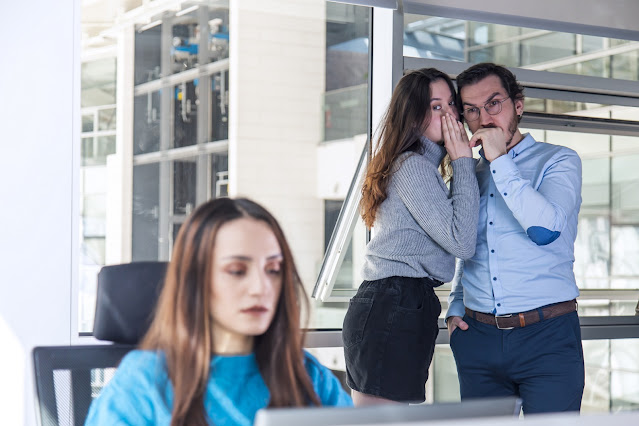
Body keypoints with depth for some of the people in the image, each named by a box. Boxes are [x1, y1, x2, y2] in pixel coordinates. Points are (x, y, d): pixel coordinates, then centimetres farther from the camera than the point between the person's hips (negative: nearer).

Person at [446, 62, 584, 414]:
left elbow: (545, 228, -18)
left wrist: (499, 160, -13)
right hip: (477, 337, 5)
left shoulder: (558, 161, 1)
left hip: (546, 336, -4)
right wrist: (454, 309, 12)